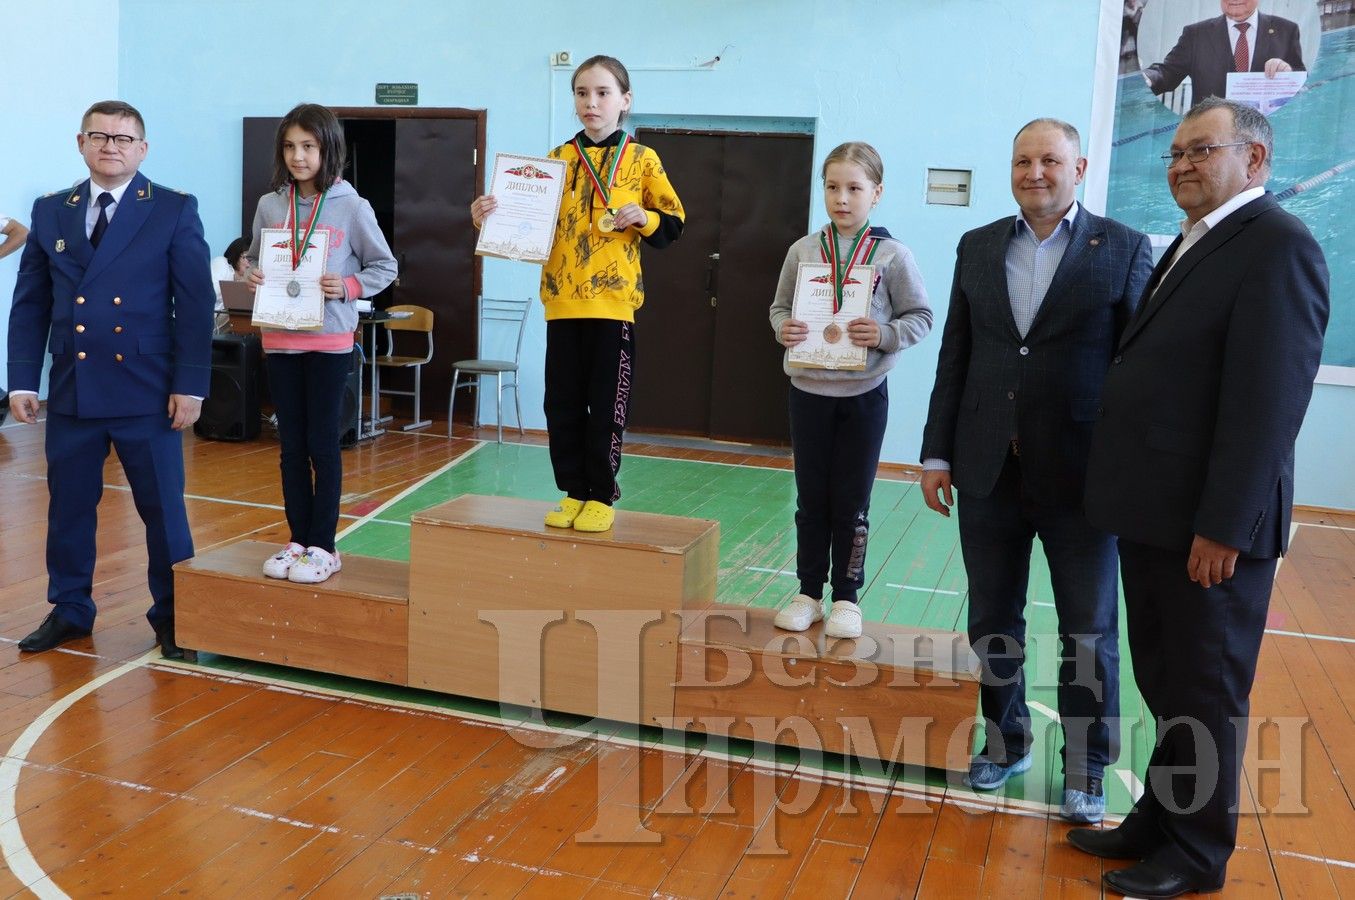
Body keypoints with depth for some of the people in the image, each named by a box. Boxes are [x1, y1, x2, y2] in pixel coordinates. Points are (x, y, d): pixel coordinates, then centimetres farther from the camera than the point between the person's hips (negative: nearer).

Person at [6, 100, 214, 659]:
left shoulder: (175, 211, -1)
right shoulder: (50, 212, 9)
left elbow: (195, 305, -5)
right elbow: (29, 304, 10)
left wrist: (190, 385, -10)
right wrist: (22, 381, 4)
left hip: (146, 391, -3)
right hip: (71, 389, 4)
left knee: (164, 509, 4)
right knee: (69, 506, 12)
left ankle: (173, 614, 19)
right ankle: (69, 610, 28)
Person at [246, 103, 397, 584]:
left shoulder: (352, 207, -4)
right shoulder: (269, 205, 5)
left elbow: (384, 266, 1)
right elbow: (253, 258, 17)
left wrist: (349, 287, -15)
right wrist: (252, 275, -5)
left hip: (329, 340, -3)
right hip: (279, 339, 4)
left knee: (323, 442, 2)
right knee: (292, 444, 10)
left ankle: (323, 545, 10)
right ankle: (298, 539, 20)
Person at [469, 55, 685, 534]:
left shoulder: (642, 160, 3)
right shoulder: (557, 159, 10)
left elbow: (672, 225, 6)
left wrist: (644, 218, -13)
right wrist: (490, 217, -8)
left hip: (613, 302, -3)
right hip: (561, 301, 3)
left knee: (607, 406, 2)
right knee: (562, 404, 7)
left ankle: (602, 497, 15)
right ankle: (573, 492, 20)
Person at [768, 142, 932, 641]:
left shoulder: (892, 255, -6)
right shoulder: (803, 250, 2)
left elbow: (920, 316, -2)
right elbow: (780, 307, 8)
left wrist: (885, 335, -20)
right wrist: (784, 329, -13)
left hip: (864, 394, -2)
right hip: (809, 391, 2)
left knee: (851, 503, 7)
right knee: (810, 499, 11)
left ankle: (846, 597, 21)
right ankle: (808, 593, 24)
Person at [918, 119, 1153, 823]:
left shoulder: (1123, 250, -2)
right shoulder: (978, 247, 8)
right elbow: (955, 358, 8)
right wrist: (936, 455, 6)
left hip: (1079, 473, -3)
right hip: (989, 470, 3)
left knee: (1088, 630, 7)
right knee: (992, 620, 14)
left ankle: (1086, 768, 25)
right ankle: (1005, 741, 34)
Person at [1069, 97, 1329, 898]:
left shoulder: (1277, 246, -14)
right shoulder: (1194, 244, 15)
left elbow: (1269, 401, -21)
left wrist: (1224, 525, -22)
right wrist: (1135, 502, 13)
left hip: (1209, 523, -9)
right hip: (1157, 513, 9)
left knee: (1206, 693, 7)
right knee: (1165, 683, 19)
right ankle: (1159, 822, 34)